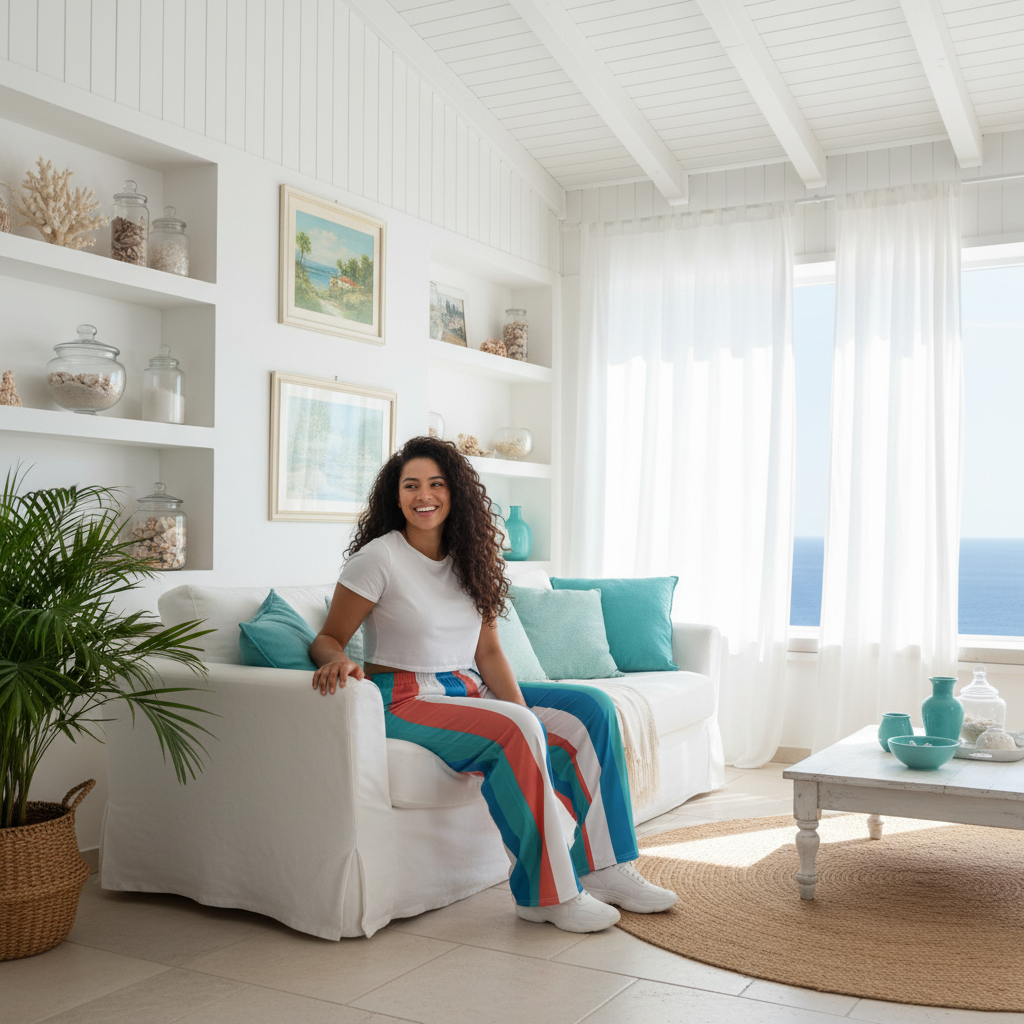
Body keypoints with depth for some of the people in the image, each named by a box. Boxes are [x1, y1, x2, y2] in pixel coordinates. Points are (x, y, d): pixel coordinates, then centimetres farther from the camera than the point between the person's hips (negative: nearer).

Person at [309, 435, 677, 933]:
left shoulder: (468, 558, 8)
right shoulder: (378, 558, -9)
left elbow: (489, 652, 5)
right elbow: (326, 639, -7)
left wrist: (522, 712, -10)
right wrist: (339, 660, -32)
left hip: (470, 691, 7)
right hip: (406, 700, -7)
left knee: (592, 707, -6)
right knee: (515, 731, -33)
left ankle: (602, 868, -5)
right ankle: (545, 893, -20)